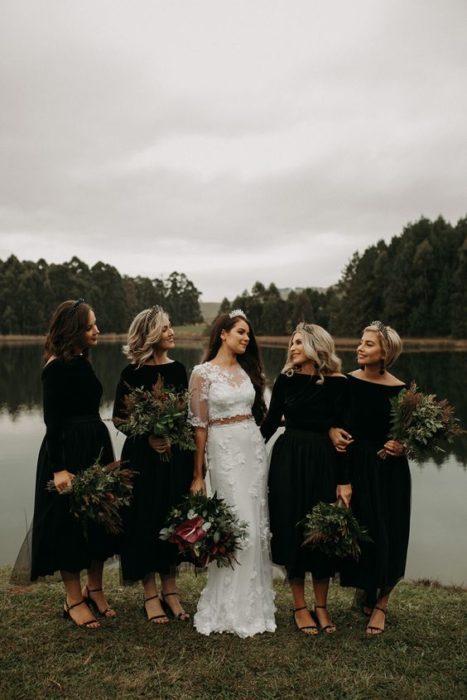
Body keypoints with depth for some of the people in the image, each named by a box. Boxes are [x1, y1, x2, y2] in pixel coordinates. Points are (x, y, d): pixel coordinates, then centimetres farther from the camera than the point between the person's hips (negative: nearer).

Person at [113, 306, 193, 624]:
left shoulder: (178, 369, 5)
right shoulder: (132, 373, -6)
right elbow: (119, 417, -5)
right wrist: (148, 437, -16)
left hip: (177, 456, 4)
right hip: (144, 456, -4)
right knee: (147, 521, 2)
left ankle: (170, 590, 24)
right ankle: (150, 593, 18)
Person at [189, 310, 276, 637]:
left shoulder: (247, 370, 11)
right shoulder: (203, 373, -5)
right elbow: (199, 425, -5)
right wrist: (198, 474, -5)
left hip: (254, 447, 6)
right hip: (224, 450, -5)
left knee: (257, 526, 8)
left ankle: (254, 603, 23)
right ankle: (231, 608, 13)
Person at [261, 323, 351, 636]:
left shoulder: (338, 383, -6)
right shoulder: (286, 379, 1)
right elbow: (271, 421, 7)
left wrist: (344, 480, -8)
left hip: (324, 462, -1)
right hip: (288, 460, 2)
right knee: (292, 530, 6)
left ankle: (321, 606, 23)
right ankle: (300, 607, 20)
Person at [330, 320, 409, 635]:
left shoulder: (400, 390, -7)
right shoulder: (346, 382, -4)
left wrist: (403, 447, -18)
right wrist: (332, 431, -17)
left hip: (388, 471, -1)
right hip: (355, 467, 2)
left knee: (386, 536, 5)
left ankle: (381, 603, 26)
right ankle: (368, 594, 33)